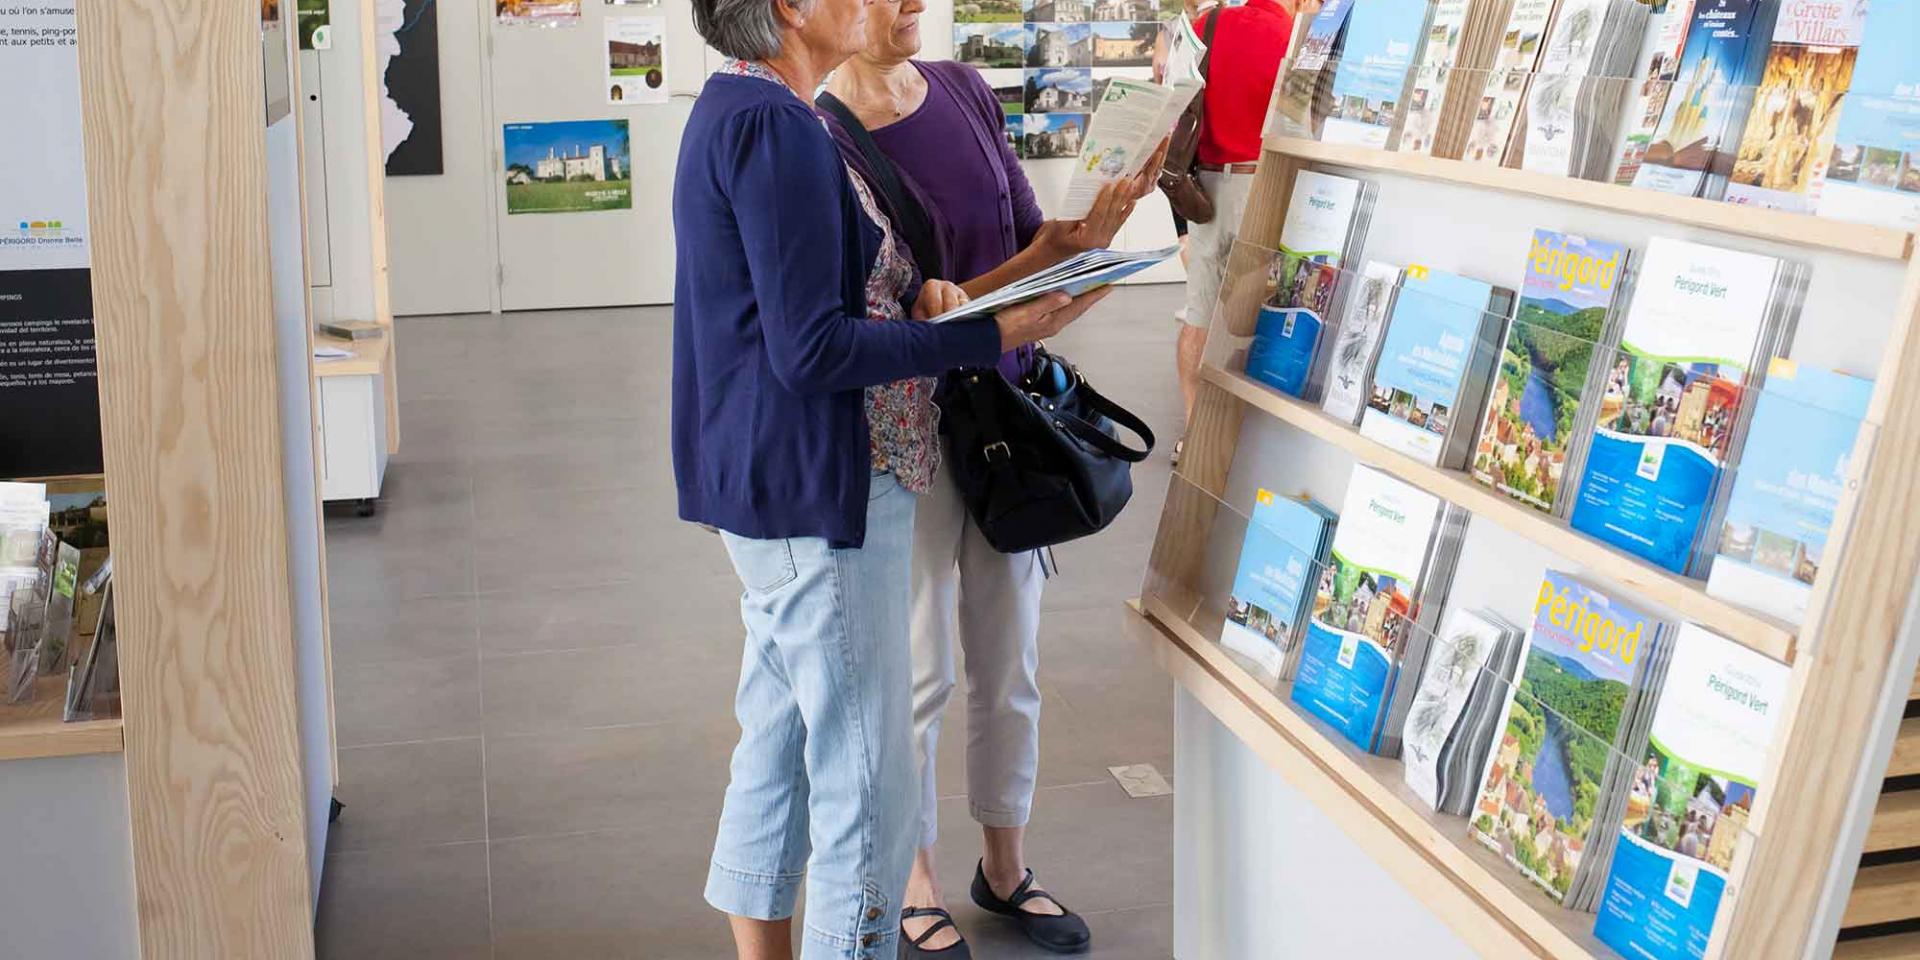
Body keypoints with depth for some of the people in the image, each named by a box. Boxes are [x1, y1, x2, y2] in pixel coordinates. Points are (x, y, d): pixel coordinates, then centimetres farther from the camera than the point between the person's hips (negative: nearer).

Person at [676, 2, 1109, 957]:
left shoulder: (739, 109, 14)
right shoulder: (776, 127, -19)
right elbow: (810, 348, -21)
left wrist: (909, 294, 3)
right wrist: (987, 336, -18)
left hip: (767, 486, 11)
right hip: (817, 492, -11)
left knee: (780, 743, 20)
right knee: (868, 778, -2)